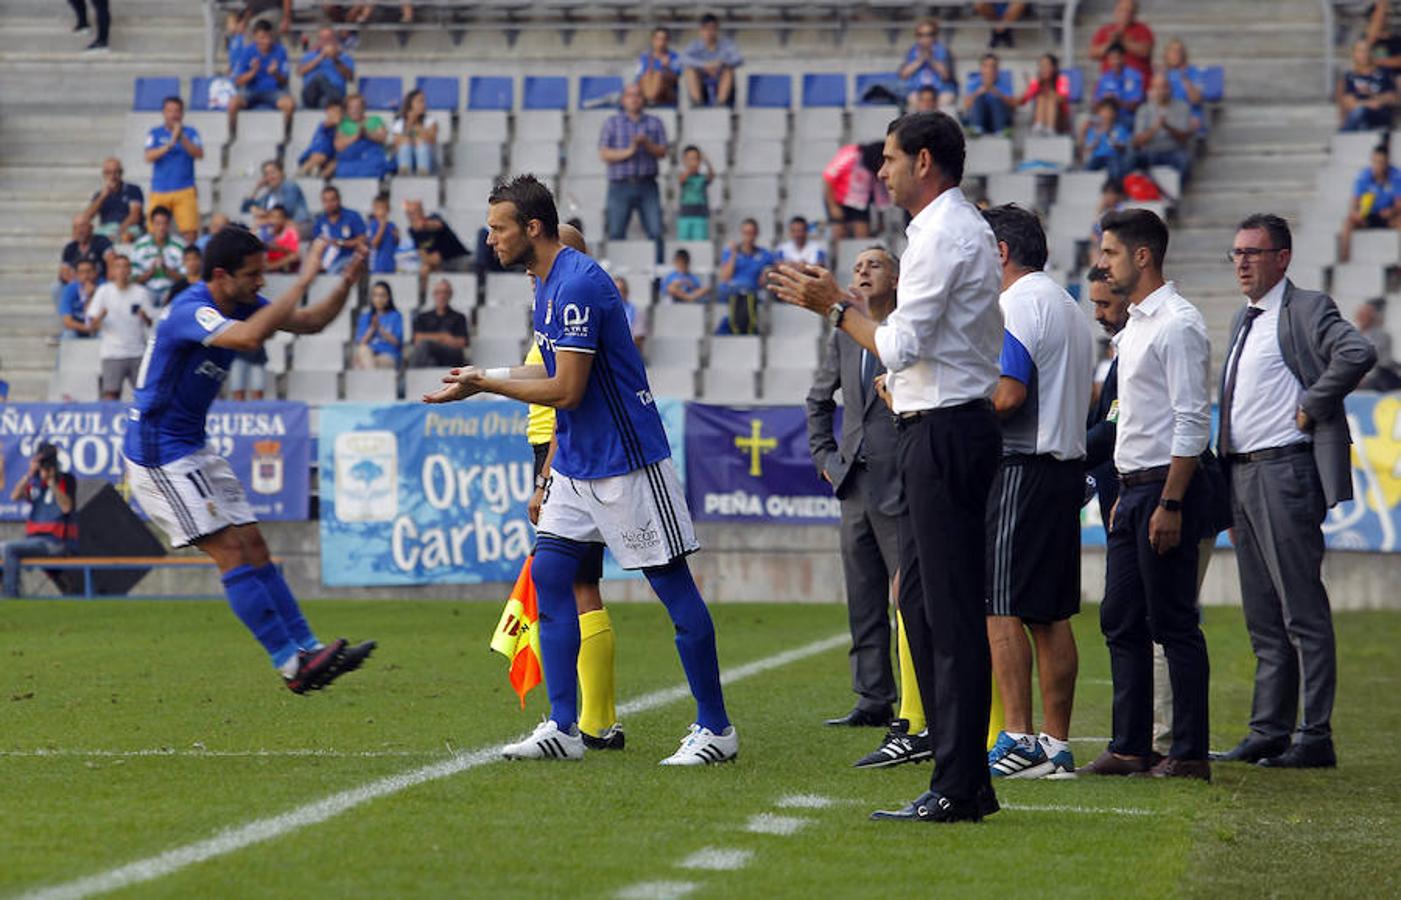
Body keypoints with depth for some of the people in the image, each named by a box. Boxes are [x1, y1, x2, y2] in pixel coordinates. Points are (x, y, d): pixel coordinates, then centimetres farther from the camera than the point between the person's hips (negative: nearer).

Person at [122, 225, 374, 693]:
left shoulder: (240, 304, 5)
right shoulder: (190, 311, -24)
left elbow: (308, 322, 13)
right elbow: (250, 337, -42)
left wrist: (346, 284, -5)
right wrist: (303, 281, -36)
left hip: (193, 449, 10)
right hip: (159, 455, -10)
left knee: (253, 545, 5)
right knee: (232, 552, -13)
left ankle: (307, 650, 5)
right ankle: (291, 664, -16)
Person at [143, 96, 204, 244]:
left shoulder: (190, 133, 8)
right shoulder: (155, 133, 8)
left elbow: (199, 154, -6)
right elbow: (149, 157, -6)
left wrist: (182, 139, -18)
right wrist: (169, 144, -19)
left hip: (184, 192, -1)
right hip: (159, 191, 1)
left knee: (190, 231, -12)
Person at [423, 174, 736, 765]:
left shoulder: (578, 285, -20)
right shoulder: (547, 284, 11)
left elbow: (567, 389, -22)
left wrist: (487, 383, -13)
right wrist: (482, 381, 15)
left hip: (627, 462, -10)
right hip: (576, 466, 10)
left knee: (674, 586, -3)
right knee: (550, 574, 3)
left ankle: (716, 729, 3)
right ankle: (563, 728, 5)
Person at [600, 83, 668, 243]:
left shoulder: (655, 123, 14)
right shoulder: (612, 123, 11)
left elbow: (662, 152, 5)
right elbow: (604, 154, 1)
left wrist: (646, 144, -13)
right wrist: (628, 151, -12)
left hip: (647, 186, 1)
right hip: (620, 186, -1)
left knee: (656, 233, -10)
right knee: (616, 234, -4)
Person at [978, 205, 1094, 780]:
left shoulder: (1017, 306, -10)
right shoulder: (1069, 307, 20)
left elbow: (1008, 395, -21)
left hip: (1021, 470, -9)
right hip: (1067, 467, 9)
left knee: (1001, 607, -8)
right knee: (1050, 614, 8)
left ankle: (1018, 741, -14)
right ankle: (1057, 744, 7)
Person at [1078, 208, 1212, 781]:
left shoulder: (1176, 325, -13)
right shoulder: (1136, 325, 17)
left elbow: (1192, 421, -18)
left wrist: (1170, 504, -22)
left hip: (1166, 490, -10)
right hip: (1134, 490, 10)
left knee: (1174, 623, -7)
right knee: (1121, 621, 9)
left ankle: (1190, 753, -3)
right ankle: (1130, 747, 13)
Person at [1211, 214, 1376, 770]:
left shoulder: (1306, 311, -8)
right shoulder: (1243, 321, 20)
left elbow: (1357, 353, -26)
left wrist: (1311, 407, -17)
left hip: (1286, 471, -9)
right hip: (1241, 474, 9)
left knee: (1302, 610, -8)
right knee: (1262, 615, 12)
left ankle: (1315, 737, -8)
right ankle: (1269, 732, 16)